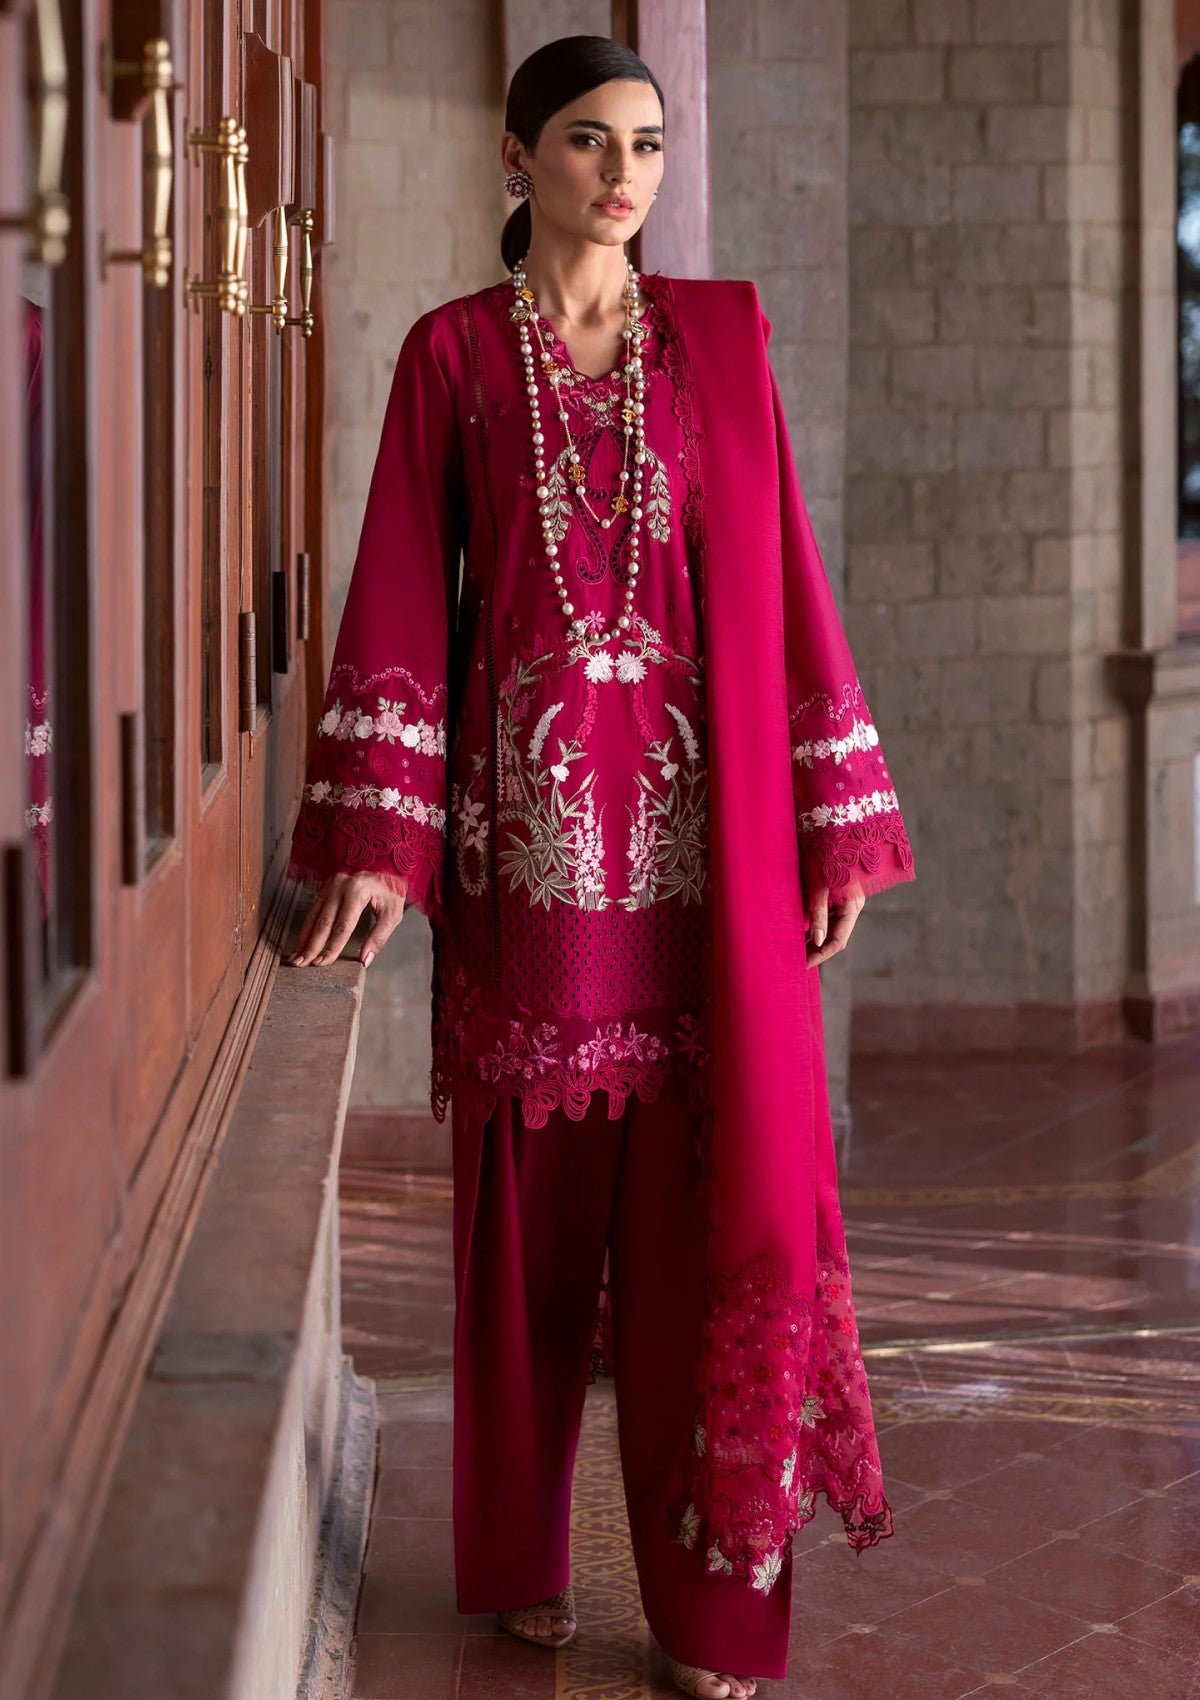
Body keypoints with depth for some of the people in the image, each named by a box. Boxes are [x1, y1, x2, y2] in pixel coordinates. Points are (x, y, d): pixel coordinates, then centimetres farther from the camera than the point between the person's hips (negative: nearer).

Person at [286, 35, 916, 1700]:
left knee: (714, 1199, -1)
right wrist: (379, 841, -7)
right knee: (533, 1197, 6)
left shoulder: (720, 336, 9)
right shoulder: (453, 352, 6)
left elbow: (784, 576, 7)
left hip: (703, 833, 1)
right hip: (528, 822, 0)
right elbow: (402, 594, 1)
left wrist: (835, 819, 3)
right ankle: (525, 1560, 22)